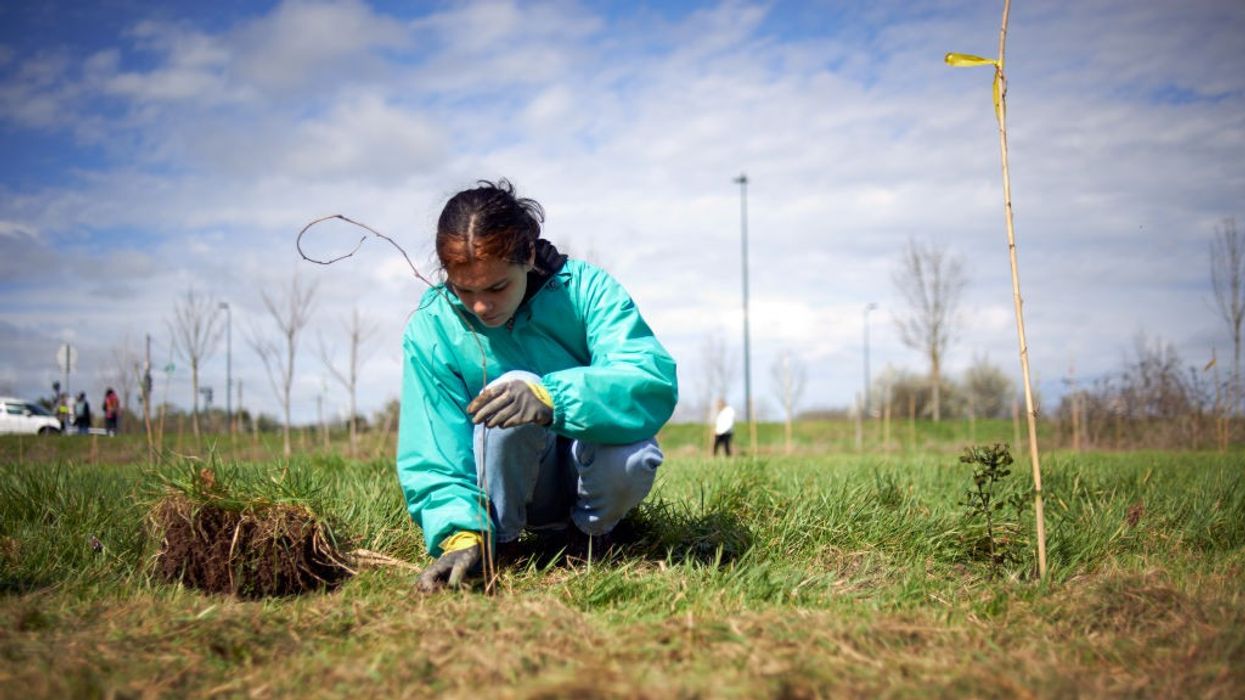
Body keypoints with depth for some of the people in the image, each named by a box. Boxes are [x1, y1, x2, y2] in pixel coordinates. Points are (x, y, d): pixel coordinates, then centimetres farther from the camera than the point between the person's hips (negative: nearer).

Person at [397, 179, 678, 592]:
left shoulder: (585, 288, -16)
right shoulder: (431, 329, -14)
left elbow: (655, 383, -30)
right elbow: (432, 460, -15)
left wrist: (554, 399, -46)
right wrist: (459, 533, -34)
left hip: (588, 478, 1)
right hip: (513, 489, 0)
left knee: (631, 461, -35)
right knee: (510, 393, -31)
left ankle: (588, 533, -1)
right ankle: (491, 541, -11)